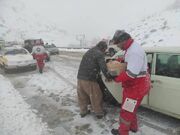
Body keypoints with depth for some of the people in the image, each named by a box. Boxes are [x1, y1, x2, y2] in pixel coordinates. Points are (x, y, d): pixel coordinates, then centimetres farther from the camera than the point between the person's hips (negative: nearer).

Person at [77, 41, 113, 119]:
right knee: (96, 97, 10)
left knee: (82, 96, 20)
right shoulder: (99, 54, -5)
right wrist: (109, 77, -1)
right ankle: (99, 113, 24)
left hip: (80, 77, 8)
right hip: (89, 79, -7)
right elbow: (103, 67, -15)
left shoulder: (88, 52, 19)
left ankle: (83, 112, 34)